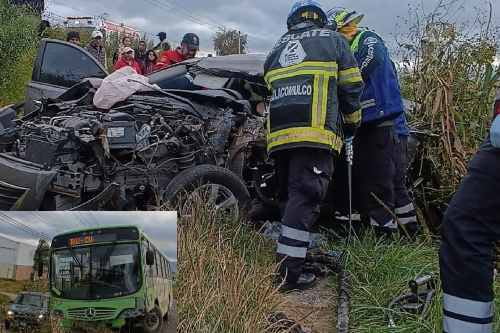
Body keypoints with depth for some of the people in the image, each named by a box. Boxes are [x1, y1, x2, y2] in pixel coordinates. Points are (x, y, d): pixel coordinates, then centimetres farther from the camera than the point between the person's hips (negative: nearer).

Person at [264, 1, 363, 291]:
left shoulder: (276, 50, 27)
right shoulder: (332, 40, 15)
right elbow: (352, 88, 12)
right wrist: (352, 122, 25)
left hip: (279, 136, 5)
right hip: (315, 135, -5)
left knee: (291, 197, 15)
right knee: (305, 199, -9)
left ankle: (297, 253, 21)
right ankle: (289, 271, -13)